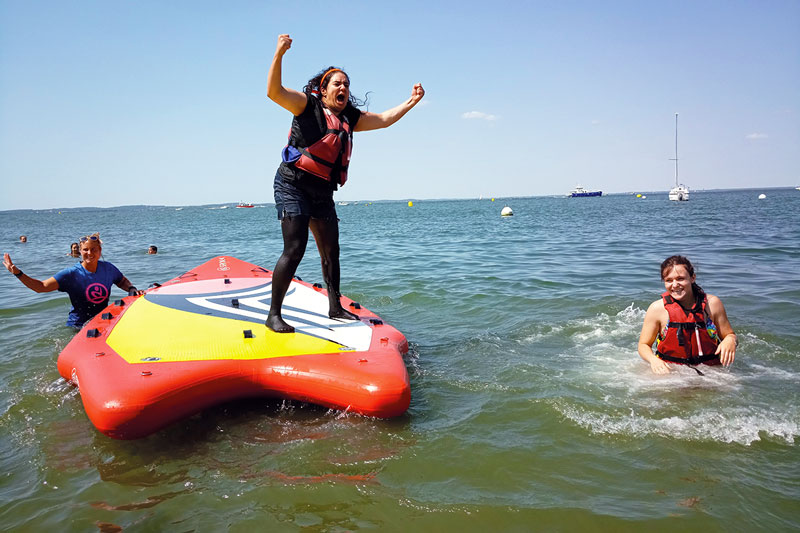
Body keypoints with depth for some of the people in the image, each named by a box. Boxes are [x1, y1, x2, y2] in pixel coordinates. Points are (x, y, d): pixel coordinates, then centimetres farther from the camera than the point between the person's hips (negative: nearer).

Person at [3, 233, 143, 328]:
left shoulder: (108, 268, 1)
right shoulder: (71, 274, -8)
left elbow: (123, 281, 21)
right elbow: (41, 287, -10)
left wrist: (132, 289, -1)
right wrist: (18, 273, -20)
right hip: (77, 327, -2)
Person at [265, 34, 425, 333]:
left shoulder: (350, 117, 15)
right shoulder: (307, 105, -4)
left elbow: (384, 120, 22)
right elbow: (274, 92, -19)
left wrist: (411, 102, 15)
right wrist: (279, 53, -30)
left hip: (322, 193, 7)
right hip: (293, 187, -7)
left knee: (331, 252, 10)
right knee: (295, 249, -15)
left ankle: (335, 308, 24)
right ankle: (273, 314, -7)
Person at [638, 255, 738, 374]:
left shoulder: (712, 303, -1)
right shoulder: (657, 309, -6)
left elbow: (730, 335, 9)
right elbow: (644, 345, 2)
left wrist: (730, 341, -14)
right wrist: (653, 360, -19)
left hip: (709, 370, 1)